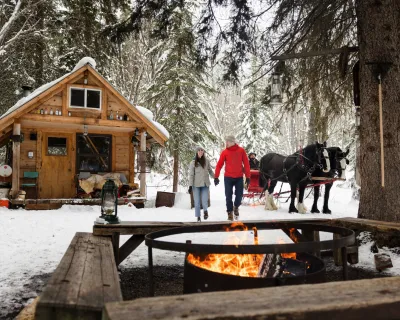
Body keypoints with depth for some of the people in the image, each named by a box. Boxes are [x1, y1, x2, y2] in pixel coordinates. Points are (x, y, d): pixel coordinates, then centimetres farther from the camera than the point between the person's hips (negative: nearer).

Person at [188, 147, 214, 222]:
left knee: (204, 201, -9)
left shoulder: (206, 161, 3)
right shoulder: (193, 162, -3)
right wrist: (190, 185, -8)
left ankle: (205, 210, 21)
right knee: (197, 202, 4)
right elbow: (191, 175, -4)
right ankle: (198, 217, 20)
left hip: (205, 184, 1)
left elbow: (210, 171, 15)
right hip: (196, 185, -1)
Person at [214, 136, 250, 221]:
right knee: (228, 196, 1)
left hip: (239, 177, 0)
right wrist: (216, 177, -7)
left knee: (239, 195, 2)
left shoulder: (241, 150, -1)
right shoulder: (225, 152, -2)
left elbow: (246, 164, 1)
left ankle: (236, 207, 32)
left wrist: (248, 176, -1)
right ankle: (230, 212, 17)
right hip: (228, 177, 0)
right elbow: (219, 165, -2)